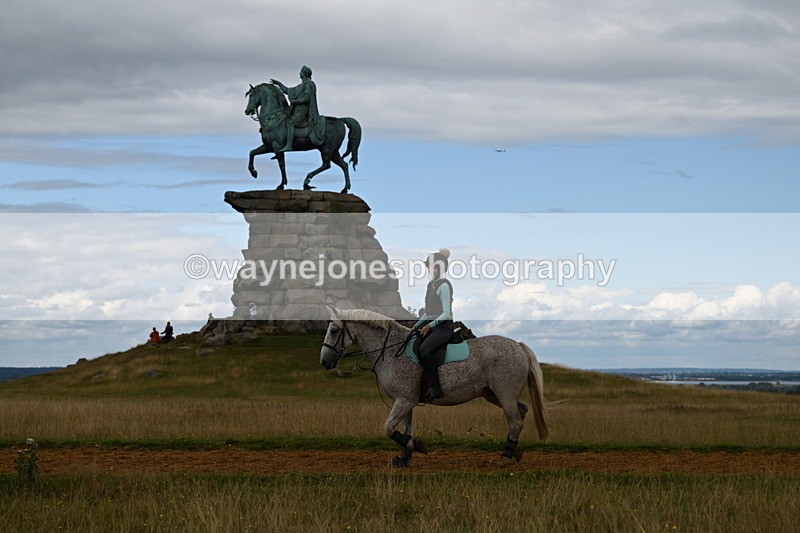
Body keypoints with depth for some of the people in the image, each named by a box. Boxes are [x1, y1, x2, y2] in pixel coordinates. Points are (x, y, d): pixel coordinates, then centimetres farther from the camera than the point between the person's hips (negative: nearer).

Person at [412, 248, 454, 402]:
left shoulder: (444, 285, -11)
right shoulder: (431, 284, 16)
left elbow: (446, 313, -16)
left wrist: (430, 326, -21)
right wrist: (417, 325, 15)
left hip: (444, 326, -9)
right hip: (431, 324, 9)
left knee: (424, 348, -30)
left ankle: (435, 388, -27)